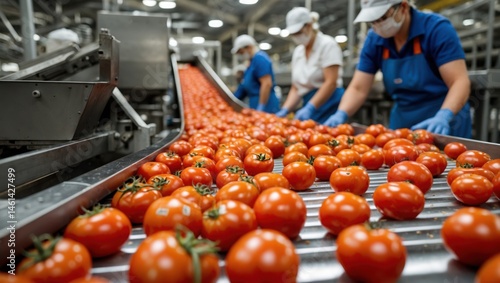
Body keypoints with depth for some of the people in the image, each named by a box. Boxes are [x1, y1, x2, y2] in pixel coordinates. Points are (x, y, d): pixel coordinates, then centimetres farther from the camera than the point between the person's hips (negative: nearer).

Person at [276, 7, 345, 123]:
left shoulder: (327, 44, -5)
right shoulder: (297, 52, 14)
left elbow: (331, 82, -15)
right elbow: (296, 88, 11)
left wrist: (310, 108, -24)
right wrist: (285, 110, -4)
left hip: (329, 106, -6)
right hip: (309, 105, 6)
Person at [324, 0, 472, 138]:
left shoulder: (437, 28, -15)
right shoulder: (374, 40, -4)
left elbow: (460, 82, -21)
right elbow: (358, 88, -5)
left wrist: (443, 117, -39)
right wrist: (341, 114, -23)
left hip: (445, 125, -4)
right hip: (401, 124, 4)